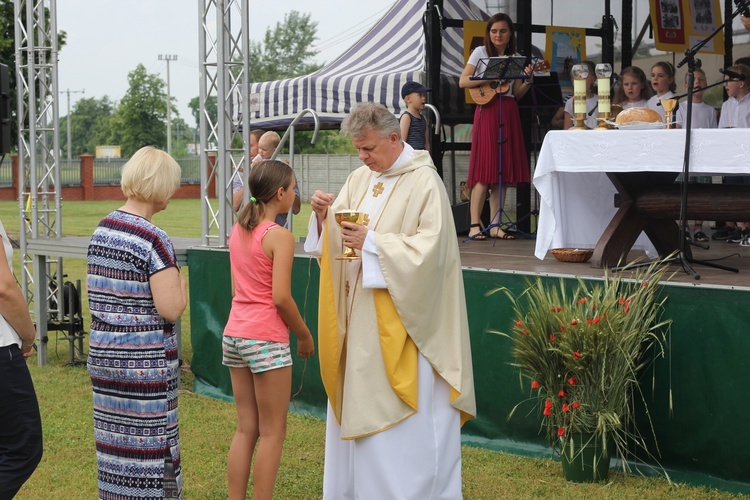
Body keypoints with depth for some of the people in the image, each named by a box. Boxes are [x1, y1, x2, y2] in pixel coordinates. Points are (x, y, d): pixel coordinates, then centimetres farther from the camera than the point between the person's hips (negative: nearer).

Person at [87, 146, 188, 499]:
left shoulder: (101, 230, 7)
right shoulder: (154, 239, -16)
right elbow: (171, 309, -18)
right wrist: (179, 280, -3)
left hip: (103, 355, 7)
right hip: (146, 363, -7)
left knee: (116, 441, 14)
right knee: (150, 444, 1)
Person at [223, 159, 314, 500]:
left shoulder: (238, 230, 9)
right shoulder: (279, 236, -13)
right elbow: (280, 298, -17)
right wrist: (304, 335, -4)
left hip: (234, 334, 7)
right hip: (266, 339, -7)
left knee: (246, 428, 14)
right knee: (273, 432, 3)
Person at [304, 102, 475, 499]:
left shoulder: (424, 183, -12)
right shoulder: (359, 179, 11)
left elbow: (430, 248, -20)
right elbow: (333, 240, 12)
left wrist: (371, 242, -22)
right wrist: (324, 216, -9)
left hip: (401, 320, -7)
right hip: (360, 315, 7)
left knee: (405, 421, -4)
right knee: (356, 407, 11)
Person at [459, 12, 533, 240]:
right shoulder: (481, 52, 4)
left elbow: (517, 93, 12)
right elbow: (463, 81, -5)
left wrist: (528, 80, -6)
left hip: (509, 113, 5)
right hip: (487, 111, -4)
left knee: (504, 170, 1)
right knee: (484, 170, -11)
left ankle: (495, 225, 4)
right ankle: (475, 225, -10)